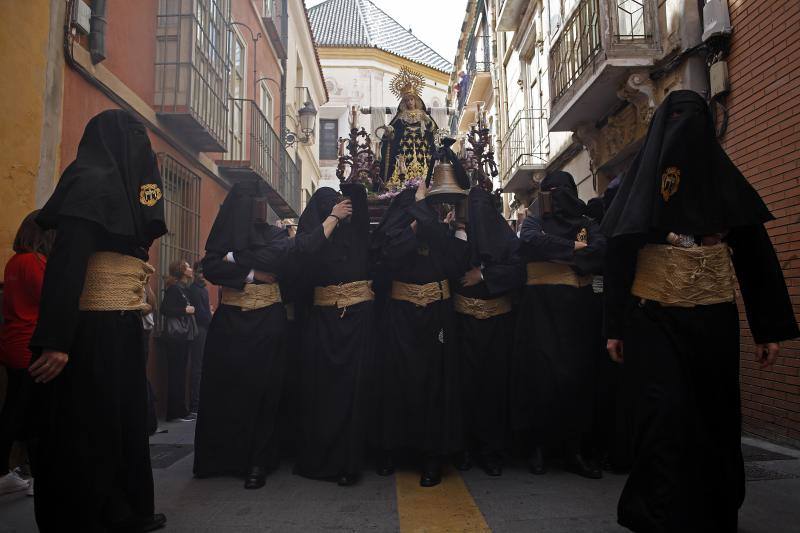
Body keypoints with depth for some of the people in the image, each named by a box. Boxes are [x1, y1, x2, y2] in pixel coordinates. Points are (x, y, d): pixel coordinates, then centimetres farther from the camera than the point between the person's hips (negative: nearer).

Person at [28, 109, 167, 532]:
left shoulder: (117, 187, 17)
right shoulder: (92, 183, -12)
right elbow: (66, 262, -22)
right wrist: (55, 340, -26)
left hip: (120, 327, 10)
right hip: (92, 330, -10)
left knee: (123, 421, 18)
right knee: (87, 430, 1)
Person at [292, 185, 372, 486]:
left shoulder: (358, 231, 12)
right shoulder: (309, 232, 7)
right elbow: (306, 250, -15)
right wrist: (333, 217, -7)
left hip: (359, 318, 1)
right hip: (324, 320, 0)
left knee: (353, 390, -2)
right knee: (321, 389, 3)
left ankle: (348, 463, 6)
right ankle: (317, 459, 18)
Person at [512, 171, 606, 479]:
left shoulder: (586, 224, 13)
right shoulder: (535, 220, 11)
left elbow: (601, 251, -8)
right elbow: (529, 242, -12)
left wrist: (554, 253, -10)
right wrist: (573, 249, -8)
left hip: (577, 307, 1)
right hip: (541, 306, -1)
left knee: (577, 373, -2)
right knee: (541, 373, -5)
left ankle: (574, 448, 5)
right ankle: (539, 444, 6)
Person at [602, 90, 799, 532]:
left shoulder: (725, 181, 8)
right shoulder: (643, 181, 1)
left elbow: (755, 254, 6)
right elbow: (617, 257, -2)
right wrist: (615, 327, -6)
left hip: (715, 318, 3)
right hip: (654, 318, -3)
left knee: (716, 413, 10)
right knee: (665, 414, -9)